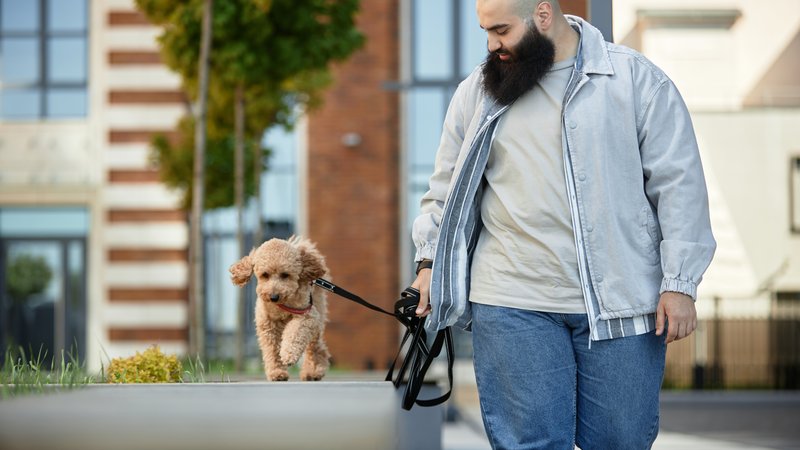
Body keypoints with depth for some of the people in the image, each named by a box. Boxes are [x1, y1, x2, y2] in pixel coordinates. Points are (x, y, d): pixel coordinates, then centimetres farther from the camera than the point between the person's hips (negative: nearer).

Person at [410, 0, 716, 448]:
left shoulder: (638, 79, 1)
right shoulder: (477, 92, 9)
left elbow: (679, 184, 0)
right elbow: (449, 187, 19)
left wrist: (679, 284, -6)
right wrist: (431, 261, 6)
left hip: (620, 304, -1)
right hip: (513, 305, 2)